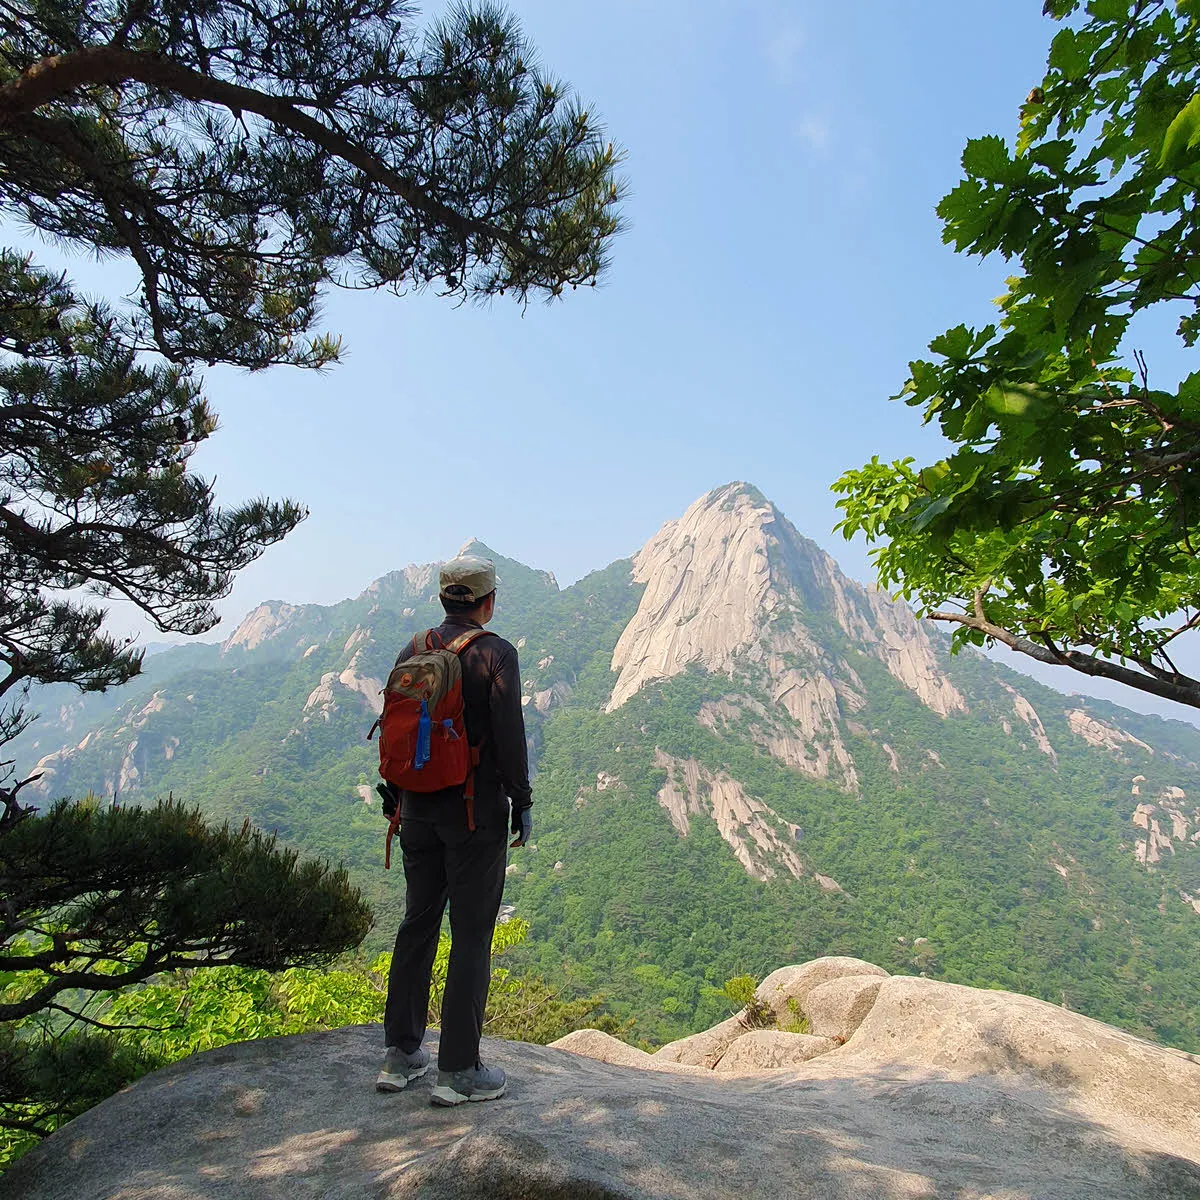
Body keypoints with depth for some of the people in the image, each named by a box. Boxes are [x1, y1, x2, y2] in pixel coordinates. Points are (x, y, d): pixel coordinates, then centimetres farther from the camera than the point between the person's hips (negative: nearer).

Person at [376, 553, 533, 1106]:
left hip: (419, 808, 6)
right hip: (476, 811, -6)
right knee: (472, 934, 3)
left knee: (418, 922, 17)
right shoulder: (496, 654, -11)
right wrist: (521, 803, -4)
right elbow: (509, 734, -14)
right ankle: (458, 1070, 12)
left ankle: (400, 1053, 27)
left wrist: (396, 794, 20)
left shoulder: (412, 652, 6)